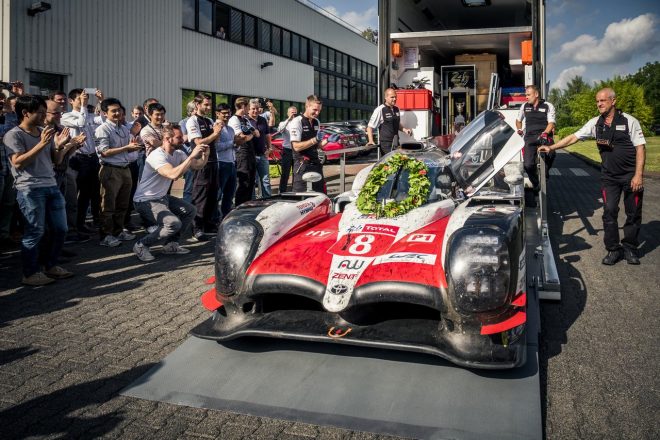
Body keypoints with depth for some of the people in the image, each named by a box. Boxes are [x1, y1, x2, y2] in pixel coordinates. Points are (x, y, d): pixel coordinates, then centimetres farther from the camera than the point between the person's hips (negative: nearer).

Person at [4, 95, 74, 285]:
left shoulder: (45, 132, 14)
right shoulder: (14, 135, -7)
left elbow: (57, 160, 17)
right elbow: (18, 163, -18)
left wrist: (60, 146, -4)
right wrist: (41, 144, -22)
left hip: (51, 186, 7)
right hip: (29, 189, -7)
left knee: (61, 228, 9)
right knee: (35, 232, -5)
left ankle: (51, 266, 24)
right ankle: (30, 273, 7)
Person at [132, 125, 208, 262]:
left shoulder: (178, 153, 3)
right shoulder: (157, 155, -24)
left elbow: (197, 166, 7)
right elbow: (173, 174, -40)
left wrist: (205, 155, -14)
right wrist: (192, 156, -36)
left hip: (162, 197, 10)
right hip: (146, 201, -10)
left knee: (190, 211, 8)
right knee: (174, 223, -25)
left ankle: (171, 244, 15)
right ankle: (141, 245, -7)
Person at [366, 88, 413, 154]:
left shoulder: (396, 109, 12)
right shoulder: (380, 110, -9)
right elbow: (370, 127, -8)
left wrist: (405, 130, 9)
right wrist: (371, 141, -21)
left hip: (396, 143, 7)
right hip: (386, 143, -7)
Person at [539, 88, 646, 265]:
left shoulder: (629, 121, -8)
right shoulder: (595, 123, 3)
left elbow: (640, 147, -8)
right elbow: (573, 137, 4)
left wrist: (638, 175, -14)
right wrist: (551, 147, -7)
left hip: (631, 175, -3)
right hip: (609, 176, 3)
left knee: (633, 213, 6)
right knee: (609, 212, -1)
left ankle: (630, 248, 19)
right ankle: (613, 249, 9)